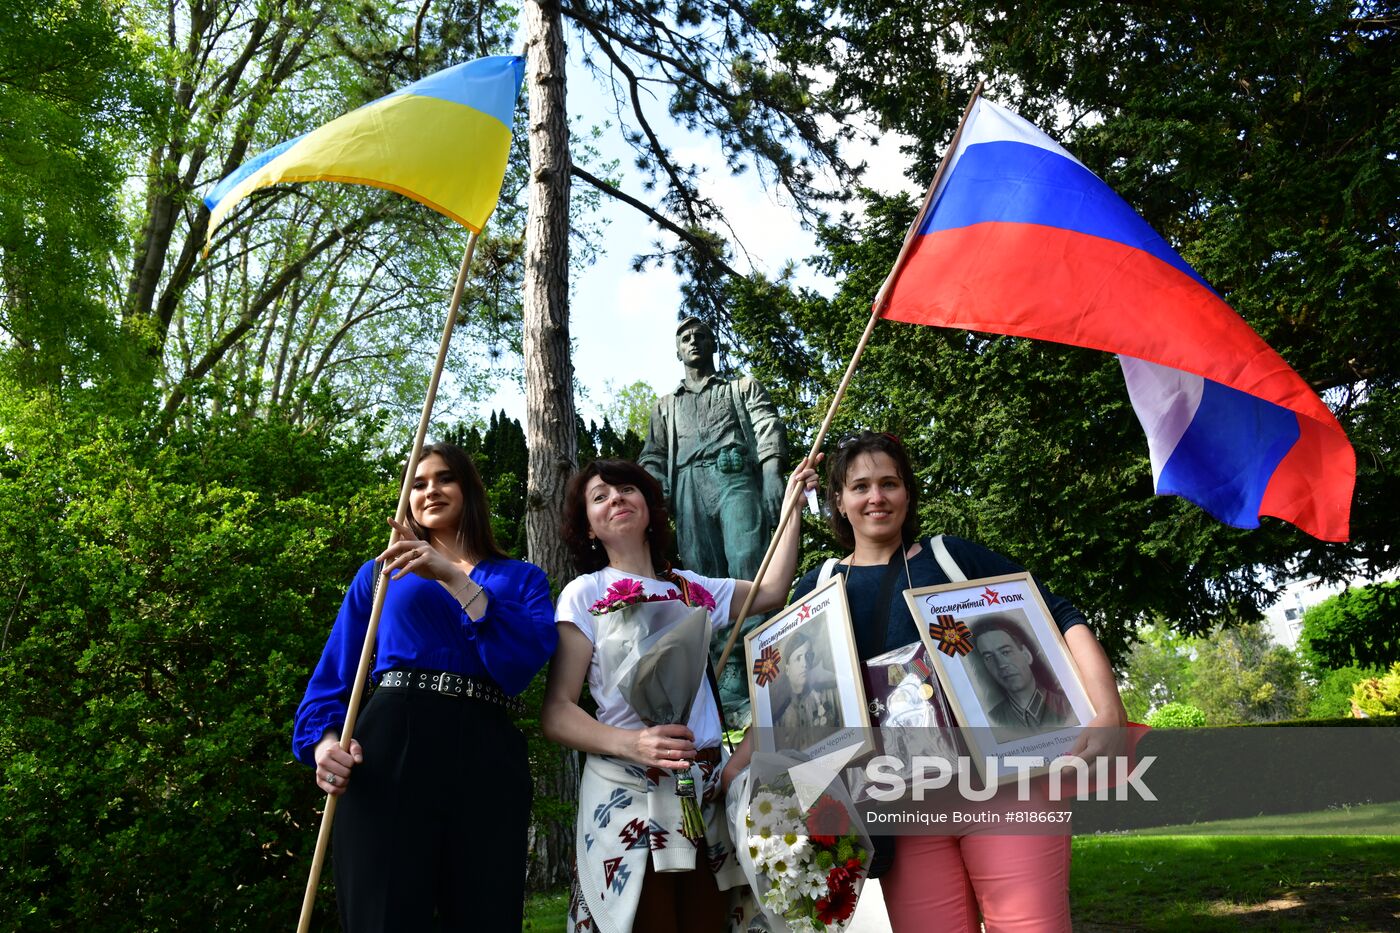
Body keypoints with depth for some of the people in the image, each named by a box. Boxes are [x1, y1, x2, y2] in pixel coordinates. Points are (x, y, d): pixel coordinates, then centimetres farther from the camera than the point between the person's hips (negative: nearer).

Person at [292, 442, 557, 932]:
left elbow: (528, 656, -5)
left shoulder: (521, 578, 16)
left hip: (489, 758, 1)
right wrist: (324, 740, -7)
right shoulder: (382, 571, 19)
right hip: (390, 748, 0)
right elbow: (335, 672, 13)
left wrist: (454, 579, -13)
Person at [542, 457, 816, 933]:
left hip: (705, 795, 4)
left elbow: (771, 592, 24)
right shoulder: (585, 595, 0)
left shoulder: (691, 589, 13)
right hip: (626, 794, -4)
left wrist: (792, 508, 22)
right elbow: (556, 712, -6)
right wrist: (630, 743, -23)